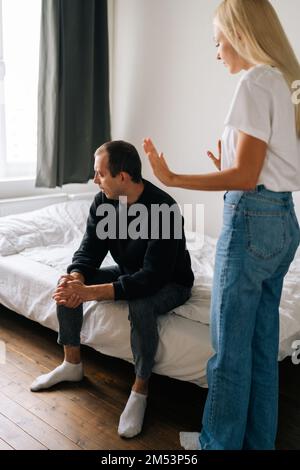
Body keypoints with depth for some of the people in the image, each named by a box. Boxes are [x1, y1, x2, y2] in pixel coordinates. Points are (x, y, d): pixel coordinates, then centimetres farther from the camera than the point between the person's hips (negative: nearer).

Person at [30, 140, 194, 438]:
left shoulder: (163, 209, -33)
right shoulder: (103, 201, -10)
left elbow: (154, 277, -37)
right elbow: (90, 248, -8)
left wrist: (91, 292, -43)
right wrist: (75, 277, -33)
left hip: (169, 282, -7)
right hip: (128, 274, 7)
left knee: (141, 305, -39)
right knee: (67, 285, -8)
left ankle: (140, 391, -16)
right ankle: (72, 364, 9)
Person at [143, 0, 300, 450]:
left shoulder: (255, 81, -12)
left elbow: (246, 176, -18)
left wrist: (174, 179, -17)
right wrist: (228, 170, 28)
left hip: (252, 219, -10)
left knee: (230, 344, 4)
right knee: (262, 342, 16)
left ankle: (221, 441, 21)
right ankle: (258, 439, 30)